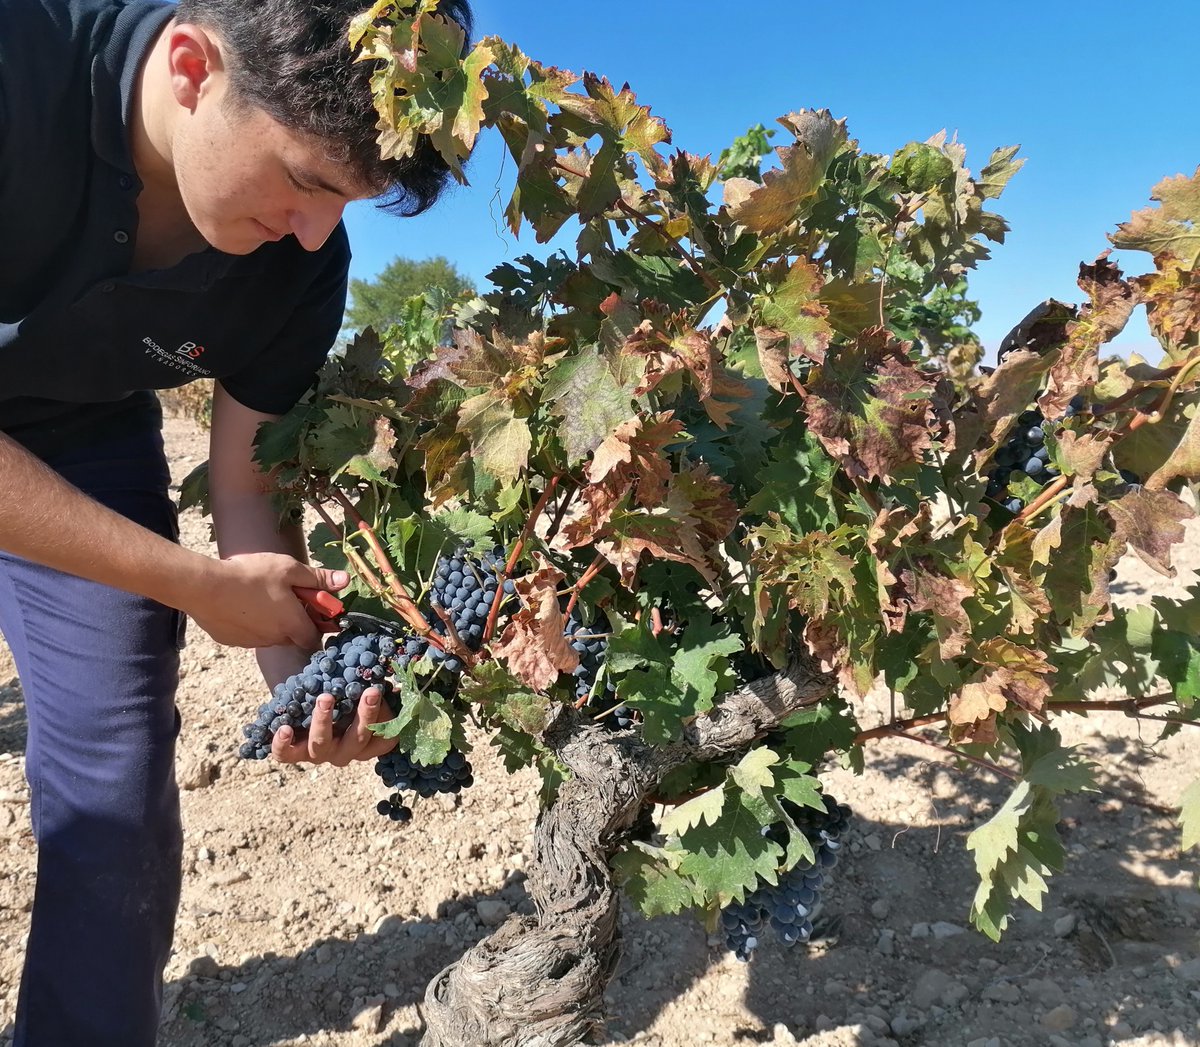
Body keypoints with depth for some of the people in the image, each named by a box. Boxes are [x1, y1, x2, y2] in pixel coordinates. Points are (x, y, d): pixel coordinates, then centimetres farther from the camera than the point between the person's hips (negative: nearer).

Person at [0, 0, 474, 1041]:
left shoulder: (301, 257, -21)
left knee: (117, 782, -1)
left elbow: (249, 485, -14)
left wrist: (302, 669, -29)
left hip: (84, 442, 2)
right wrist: (196, 584, -31)